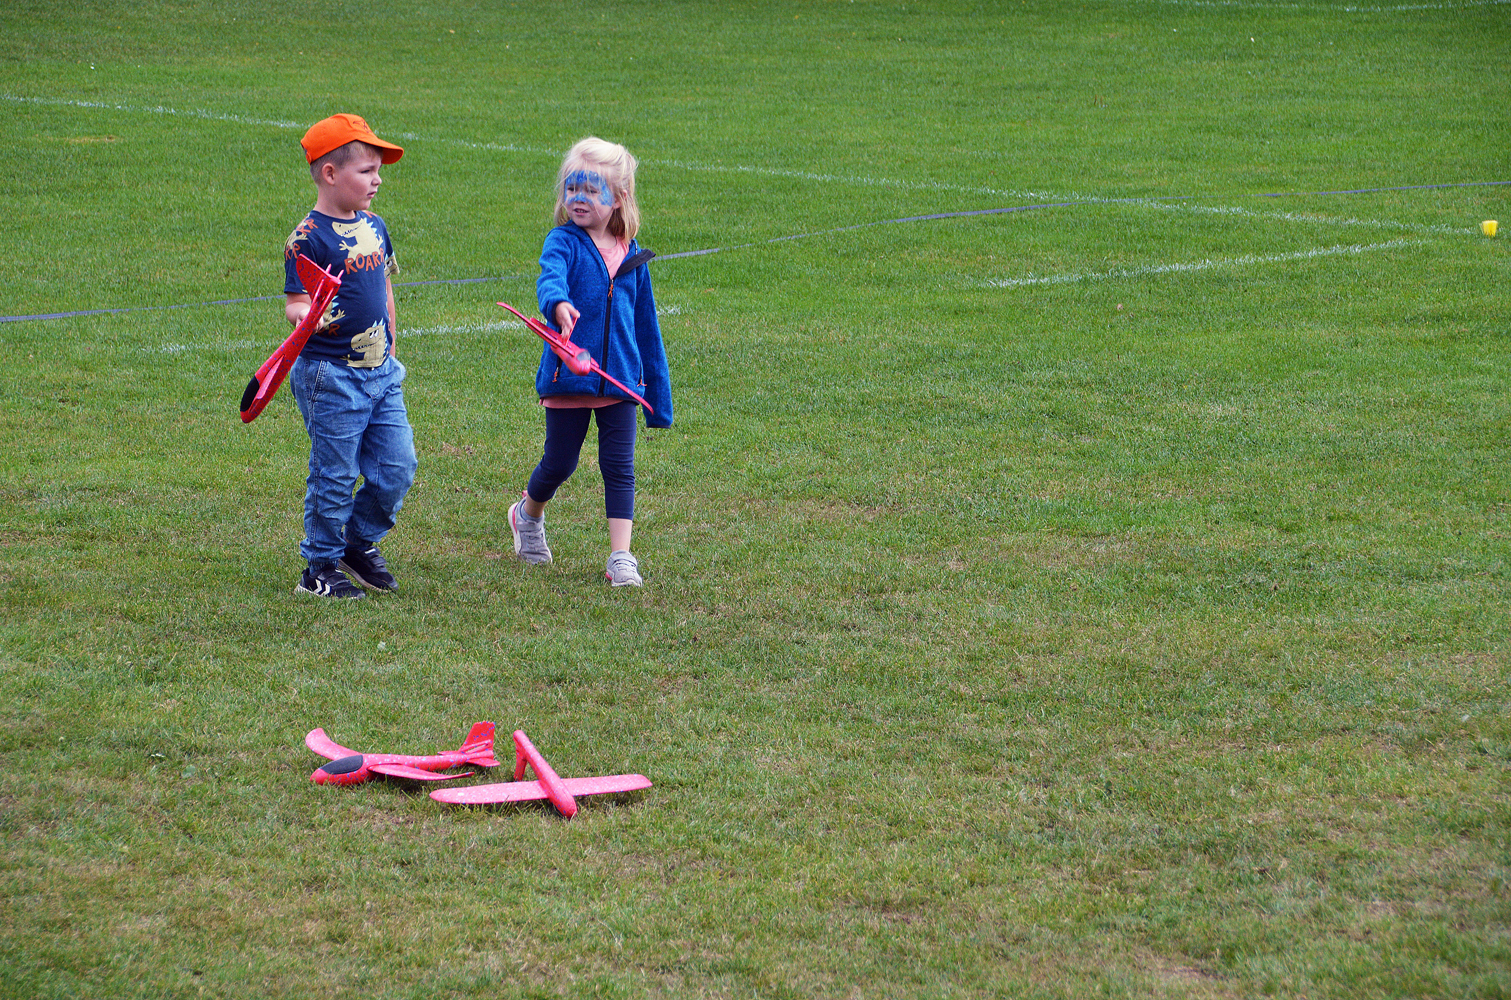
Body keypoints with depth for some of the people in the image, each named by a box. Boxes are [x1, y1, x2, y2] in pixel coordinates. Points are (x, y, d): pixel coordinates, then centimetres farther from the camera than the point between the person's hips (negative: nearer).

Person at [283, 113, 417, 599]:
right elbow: (295, 303, -17)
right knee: (334, 477, 0)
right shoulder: (308, 239, -13)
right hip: (331, 375, -7)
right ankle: (321, 568, 14)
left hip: (381, 373, 7)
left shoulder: (374, 227, 11)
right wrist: (308, 316, -39)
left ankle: (360, 542, 29)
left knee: (397, 468, 7)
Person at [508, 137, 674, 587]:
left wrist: (657, 388, 15)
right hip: (568, 377, -2)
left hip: (619, 380, 2)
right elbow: (550, 277, -30)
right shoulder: (563, 242, -6)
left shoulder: (631, 255, 6)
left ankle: (621, 556, 2)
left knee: (619, 468, -2)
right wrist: (558, 305, -54)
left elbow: (646, 326, 14)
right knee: (559, 462, 11)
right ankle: (528, 515, 40)